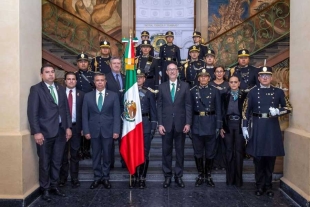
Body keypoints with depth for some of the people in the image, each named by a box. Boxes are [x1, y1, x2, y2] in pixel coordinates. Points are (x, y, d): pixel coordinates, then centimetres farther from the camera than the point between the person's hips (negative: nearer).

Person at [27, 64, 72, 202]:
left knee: (57, 162, 12)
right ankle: (45, 189, 21)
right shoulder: (36, 89, -3)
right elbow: (32, 112, -10)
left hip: (61, 131, 5)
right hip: (45, 132, -4)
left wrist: (68, 127, 5)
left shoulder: (61, 89, 13)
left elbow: (66, 109, 13)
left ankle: (54, 186, 26)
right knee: (45, 162, 7)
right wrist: (36, 132, -16)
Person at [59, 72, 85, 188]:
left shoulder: (81, 94, 4)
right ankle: (63, 177, 23)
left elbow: (83, 112, 1)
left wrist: (83, 128, -6)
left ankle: (74, 178, 18)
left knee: (74, 154, 9)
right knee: (63, 154, 10)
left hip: (76, 127, 0)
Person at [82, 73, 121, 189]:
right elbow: (85, 115, 4)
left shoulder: (113, 96, 2)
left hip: (108, 130, -1)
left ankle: (105, 178, 20)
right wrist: (86, 131, -4)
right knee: (96, 156, 8)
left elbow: (116, 115, -2)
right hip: (94, 130, 1)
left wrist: (116, 130, -9)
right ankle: (97, 178, 20)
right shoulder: (88, 96, 5)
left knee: (107, 155, 7)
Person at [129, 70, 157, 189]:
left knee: (144, 153, 3)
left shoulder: (149, 93, 5)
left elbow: (153, 111, 5)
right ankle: (134, 177, 16)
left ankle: (142, 178, 14)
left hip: (145, 125, 0)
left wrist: (153, 127, -2)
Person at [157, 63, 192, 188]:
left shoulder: (185, 86, 3)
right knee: (166, 151, 6)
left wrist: (188, 123, -7)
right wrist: (160, 124, -4)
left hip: (180, 123, 0)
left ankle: (178, 176, 19)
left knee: (180, 151, 8)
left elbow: (188, 105, 1)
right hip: (166, 123, 1)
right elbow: (159, 106, 3)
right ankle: (167, 176, 18)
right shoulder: (162, 87, 5)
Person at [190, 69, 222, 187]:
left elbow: (218, 110, 2)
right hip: (197, 124, 1)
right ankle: (200, 175, 20)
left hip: (210, 123, 0)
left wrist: (218, 126, -3)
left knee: (210, 152, 7)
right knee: (198, 152, 7)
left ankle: (208, 175, 20)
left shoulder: (215, 91, 4)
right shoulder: (193, 91, 5)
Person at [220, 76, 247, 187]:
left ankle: (238, 179, 12)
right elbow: (222, 111, 4)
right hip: (228, 125, 1)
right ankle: (229, 178, 16)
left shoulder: (244, 95, 2)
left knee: (239, 151, 3)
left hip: (240, 125, -1)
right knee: (229, 151, 7)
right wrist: (221, 127, -1)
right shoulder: (224, 95, 6)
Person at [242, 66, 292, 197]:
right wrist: (244, 127, -3)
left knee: (271, 157, 8)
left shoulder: (278, 92, 4)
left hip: (272, 127, 1)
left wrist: (278, 111, -12)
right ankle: (260, 185, 18)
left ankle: (268, 185, 23)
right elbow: (246, 110, 2)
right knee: (258, 157, 5)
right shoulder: (252, 92, 1)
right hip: (258, 127, -1)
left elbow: (289, 108, 8)